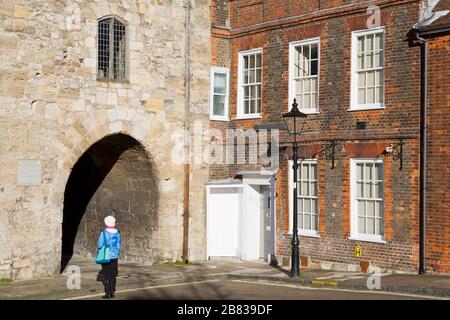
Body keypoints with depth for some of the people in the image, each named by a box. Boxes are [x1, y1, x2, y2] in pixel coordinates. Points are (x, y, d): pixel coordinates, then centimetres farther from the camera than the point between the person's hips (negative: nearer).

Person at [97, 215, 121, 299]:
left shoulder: (104, 233, -12)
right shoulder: (117, 234, -1)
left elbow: (100, 245, -10)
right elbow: (119, 246, 3)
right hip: (114, 257, 3)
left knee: (106, 276, 4)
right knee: (113, 276, 11)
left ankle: (107, 293, 3)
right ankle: (112, 292, 14)